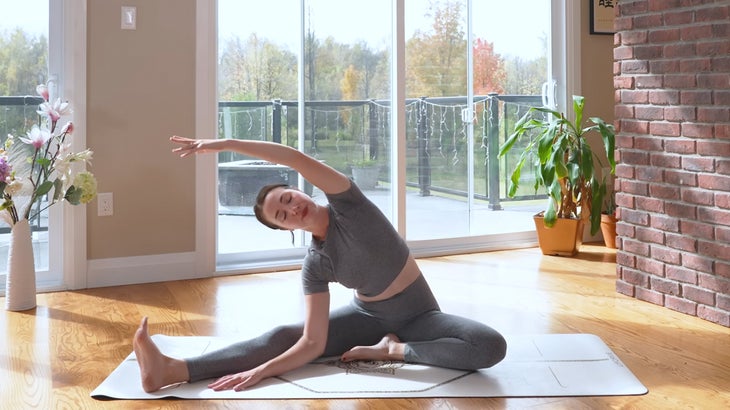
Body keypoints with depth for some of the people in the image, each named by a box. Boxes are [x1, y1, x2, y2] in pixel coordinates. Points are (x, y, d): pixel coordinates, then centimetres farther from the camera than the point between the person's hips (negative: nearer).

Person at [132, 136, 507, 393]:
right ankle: (173, 370, -35)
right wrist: (261, 371, -29)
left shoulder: (348, 205, -16)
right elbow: (312, 344, -15)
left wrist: (225, 144, -35)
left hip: (418, 315, -2)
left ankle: (393, 349, -21)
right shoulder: (315, 265, -9)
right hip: (367, 316, 2)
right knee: (283, 336, -20)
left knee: (491, 346, -33)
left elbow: (298, 160, -33)